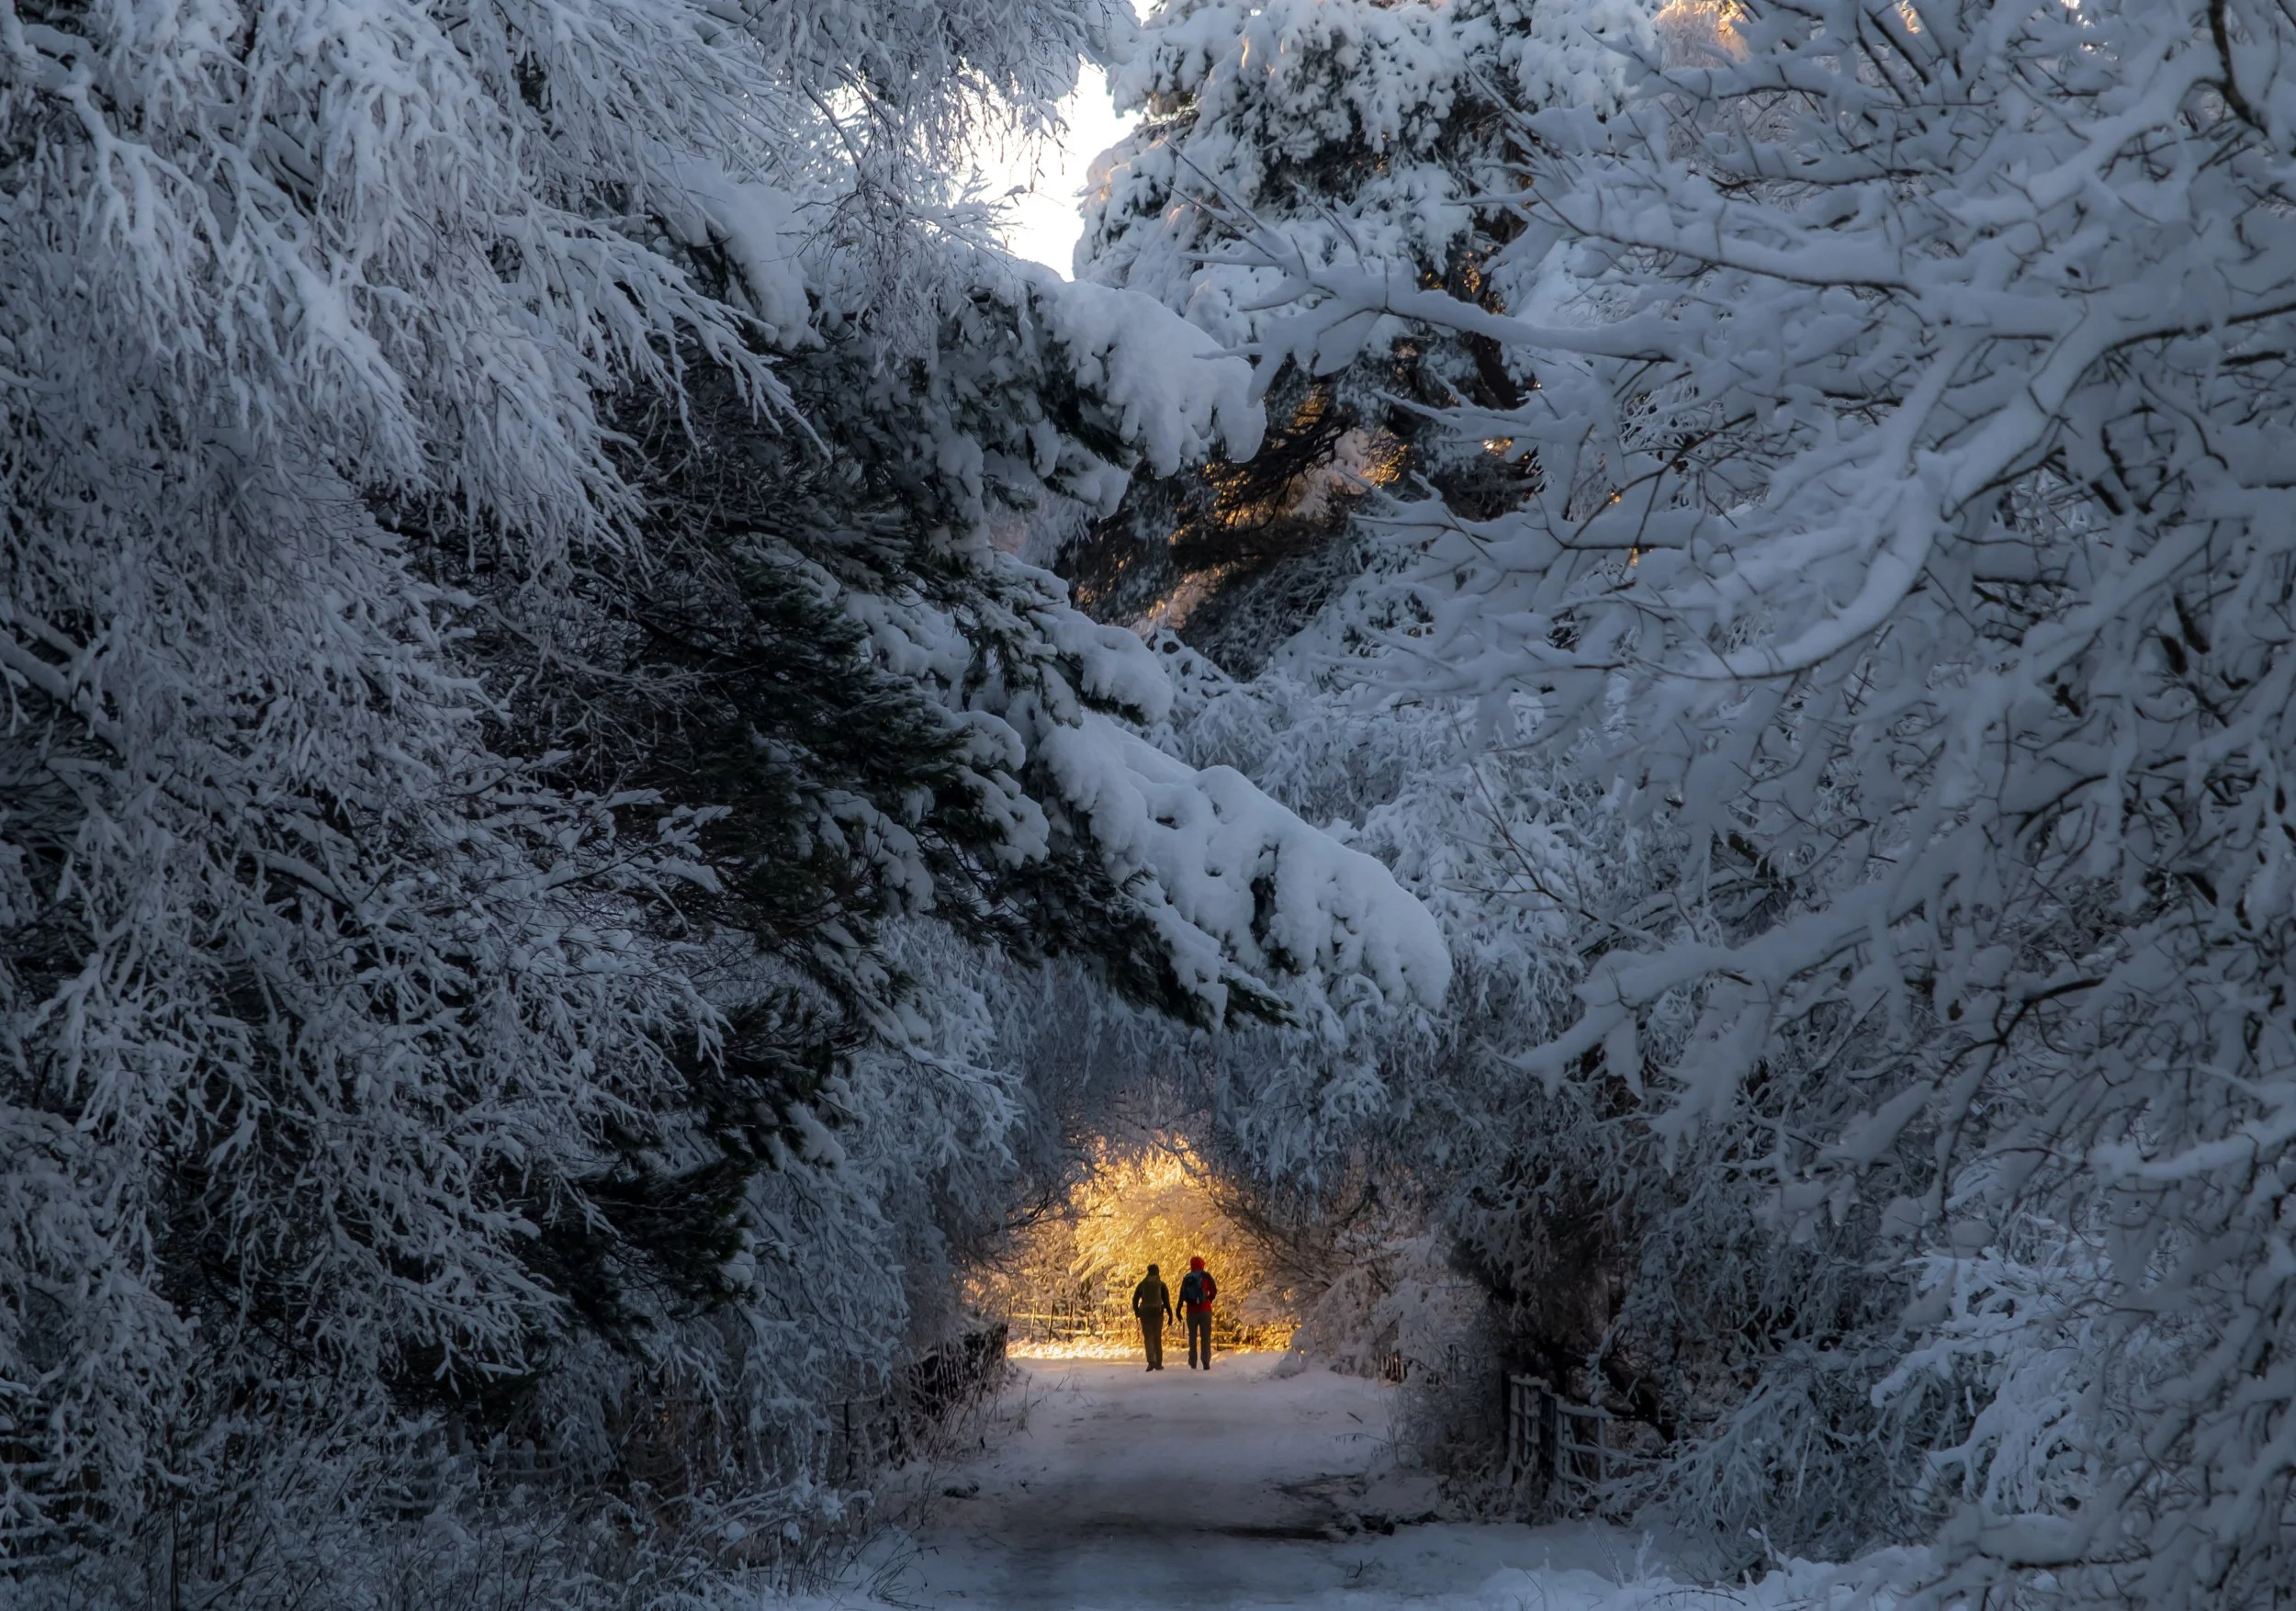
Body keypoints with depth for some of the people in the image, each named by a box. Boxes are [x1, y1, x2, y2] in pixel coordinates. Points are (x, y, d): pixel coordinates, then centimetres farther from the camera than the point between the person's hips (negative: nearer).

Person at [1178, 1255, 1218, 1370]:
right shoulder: (1206, 1276, -2)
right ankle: (1206, 1362, -13)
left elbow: (1182, 1295, 2)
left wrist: (1179, 1310, 5)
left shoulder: (1186, 1278, 5)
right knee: (1205, 1336, -2)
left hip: (1191, 1310, 2)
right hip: (1205, 1310, -2)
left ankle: (1193, 1362, 11)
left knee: (1192, 1336, 12)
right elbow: (1214, 1291, -4)